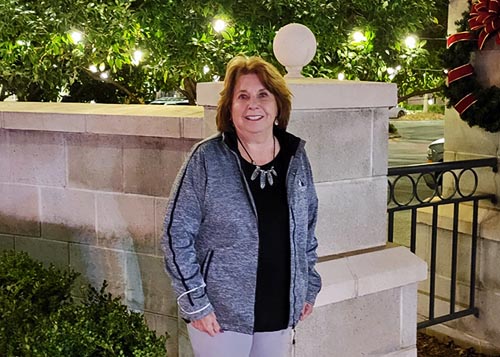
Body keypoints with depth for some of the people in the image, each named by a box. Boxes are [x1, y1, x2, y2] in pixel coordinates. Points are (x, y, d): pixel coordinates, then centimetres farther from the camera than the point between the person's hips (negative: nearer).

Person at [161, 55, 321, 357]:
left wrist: (309, 287, 12)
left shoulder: (296, 157, 3)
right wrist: (195, 302, -12)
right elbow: (176, 234, -9)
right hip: (220, 312, -4)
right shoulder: (207, 159, -11)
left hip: (281, 310, 4)